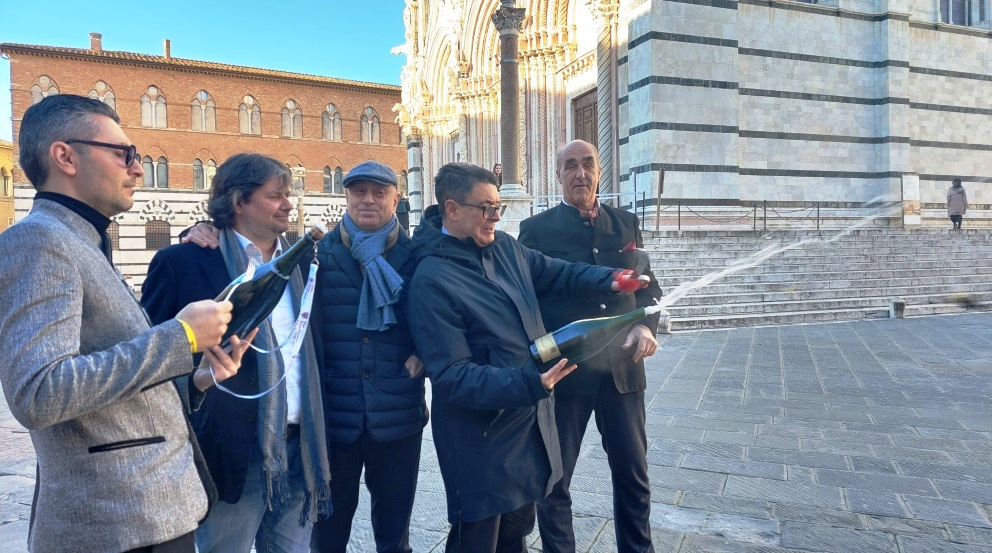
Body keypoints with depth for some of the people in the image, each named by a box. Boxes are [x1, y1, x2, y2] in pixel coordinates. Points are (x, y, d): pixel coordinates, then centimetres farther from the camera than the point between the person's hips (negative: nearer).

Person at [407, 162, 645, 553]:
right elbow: (452, 376, -25)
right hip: (482, 441, -7)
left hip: (530, 422, 7)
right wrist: (529, 384, -34)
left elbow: (553, 271, 18)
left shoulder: (503, 246, 1)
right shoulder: (432, 281, -22)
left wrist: (610, 279, 2)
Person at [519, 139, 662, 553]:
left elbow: (648, 285, 11)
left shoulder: (626, 223, 9)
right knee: (554, 476, 10)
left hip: (622, 366, 3)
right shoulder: (536, 228, -2)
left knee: (633, 473, 15)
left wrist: (646, 325, -8)